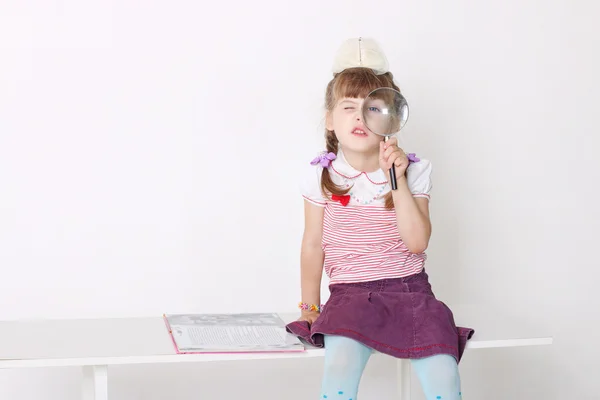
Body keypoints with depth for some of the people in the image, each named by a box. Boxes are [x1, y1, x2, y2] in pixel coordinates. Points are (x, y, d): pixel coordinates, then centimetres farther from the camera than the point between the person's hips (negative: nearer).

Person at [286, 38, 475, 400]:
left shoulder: (413, 171, 0)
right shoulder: (321, 173, 1)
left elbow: (417, 242, -11)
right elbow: (313, 244, 8)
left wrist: (397, 180, -18)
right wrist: (310, 307, 10)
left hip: (409, 289, 1)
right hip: (351, 294, 0)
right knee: (340, 364, -31)